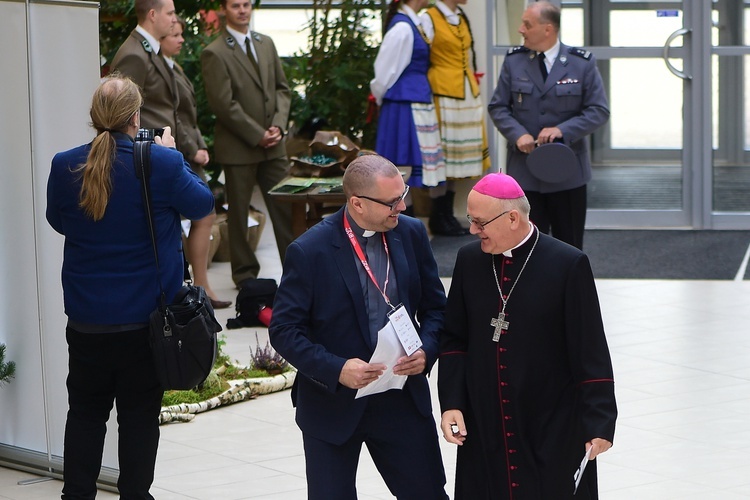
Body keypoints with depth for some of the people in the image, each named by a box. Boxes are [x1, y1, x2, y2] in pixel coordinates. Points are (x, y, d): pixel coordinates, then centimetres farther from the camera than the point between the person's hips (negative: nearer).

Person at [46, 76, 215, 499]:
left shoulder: (65, 166, -8)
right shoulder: (163, 164, -17)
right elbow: (202, 203, 2)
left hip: (87, 321, 3)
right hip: (145, 319, -2)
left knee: (85, 412, 15)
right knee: (140, 415, 8)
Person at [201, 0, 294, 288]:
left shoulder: (266, 45, 11)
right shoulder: (214, 54, -9)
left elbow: (282, 89, 13)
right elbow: (223, 104, -13)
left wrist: (278, 125, -3)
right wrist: (257, 135, -13)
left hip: (272, 144, 5)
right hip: (238, 147, -5)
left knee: (286, 207, 6)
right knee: (238, 212, 5)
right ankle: (245, 272, 15)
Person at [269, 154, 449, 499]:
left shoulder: (412, 234, -2)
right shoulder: (309, 251, -15)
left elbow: (435, 306, 8)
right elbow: (284, 330, -12)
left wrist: (426, 350, -12)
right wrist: (335, 369, -25)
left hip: (403, 397, 3)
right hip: (333, 403, -3)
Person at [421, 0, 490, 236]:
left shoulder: (462, 19, 15)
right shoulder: (429, 19, -7)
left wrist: (473, 83, 16)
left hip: (468, 93, 7)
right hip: (443, 93, -7)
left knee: (458, 156, 8)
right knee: (442, 154, -4)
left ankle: (448, 214, 15)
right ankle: (438, 218, 3)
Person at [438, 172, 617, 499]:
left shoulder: (568, 265, -10)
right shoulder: (469, 260, 3)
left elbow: (592, 354, -9)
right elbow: (453, 340, 11)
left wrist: (598, 423, -11)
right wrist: (451, 403, -1)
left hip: (553, 434, -4)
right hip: (483, 432, 4)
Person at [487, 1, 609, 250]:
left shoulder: (582, 63, -3)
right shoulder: (513, 61, 3)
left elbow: (599, 111, -4)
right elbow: (498, 106, 5)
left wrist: (563, 130, -19)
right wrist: (517, 134, -14)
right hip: (524, 172, 1)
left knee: (569, 246, 8)